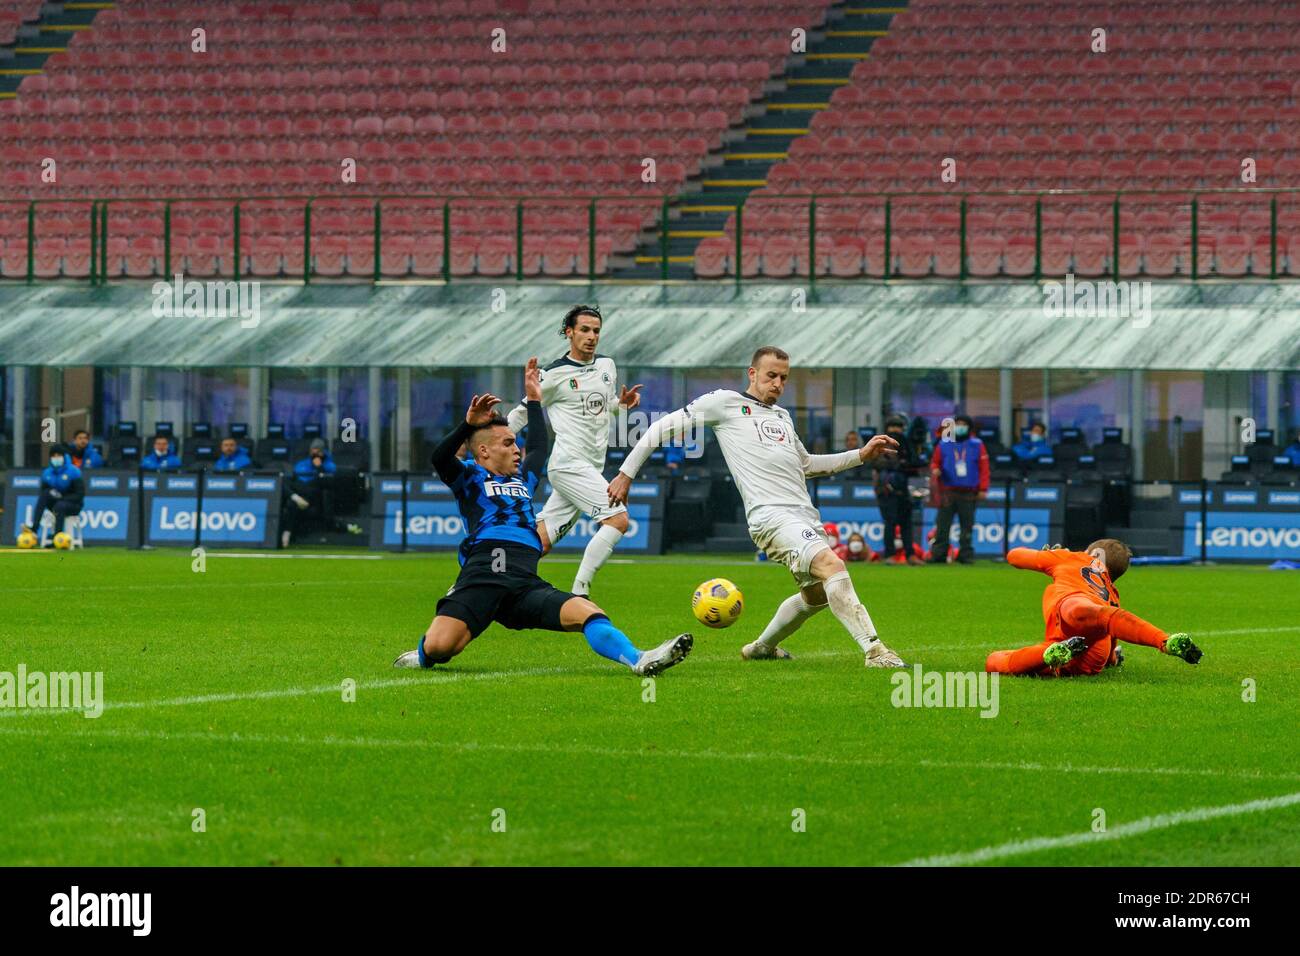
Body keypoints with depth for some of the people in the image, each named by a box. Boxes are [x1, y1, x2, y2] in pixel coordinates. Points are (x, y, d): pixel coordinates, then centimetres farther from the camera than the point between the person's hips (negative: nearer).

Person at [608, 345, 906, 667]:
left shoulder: (782, 416, 25)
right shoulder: (725, 402, 5)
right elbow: (664, 427, 8)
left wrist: (861, 455, 29)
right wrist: (626, 474, 5)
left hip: (806, 516, 9)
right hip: (771, 516, -9)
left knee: (816, 595, 16)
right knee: (832, 565, -27)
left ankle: (762, 647, 39)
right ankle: (875, 652, -35)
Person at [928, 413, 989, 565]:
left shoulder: (977, 445, 6)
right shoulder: (944, 444, 9)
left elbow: (983, 467, 4)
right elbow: (935, 462, 15)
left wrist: (983, 489, -2)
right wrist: (935, 470, -9)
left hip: (968, 493, 0)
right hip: (947, 491, 1)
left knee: (967, 526, 2)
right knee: (942, 525, -4)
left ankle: (966, 555, 8)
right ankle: (938, 554, -2)